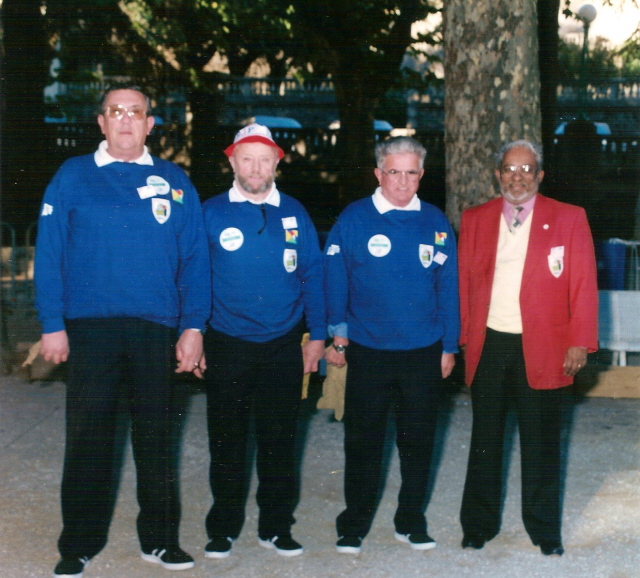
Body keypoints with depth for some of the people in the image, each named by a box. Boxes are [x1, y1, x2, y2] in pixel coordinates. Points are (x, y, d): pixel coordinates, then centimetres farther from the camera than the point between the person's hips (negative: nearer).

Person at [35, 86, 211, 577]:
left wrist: (193, 327, -2)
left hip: (156, 330, 1)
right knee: (87, 437, 3)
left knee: (156, 435, 9)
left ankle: (160, 538, 21)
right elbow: (49, 255, 1)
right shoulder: (73, 177, 5)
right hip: (89, 328, -1)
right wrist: (53, 325, -6)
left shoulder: (175, 182, 8)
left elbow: (195, 259, 6)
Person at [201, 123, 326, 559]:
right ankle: (224, 528, 19)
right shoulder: (212, 214, 0)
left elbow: (313, 275, 7)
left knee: (280, 441, 8)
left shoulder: (294, 213, 4)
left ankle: (277, 527, 20)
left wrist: (317, 335, 4)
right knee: (227, 441, 6)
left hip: (283, 345, 1)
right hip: (228, 344, -1)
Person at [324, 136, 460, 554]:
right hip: (367, 350, -2)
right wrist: (338, 333, -3)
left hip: (423, 352, 2)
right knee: (363, 441, 6)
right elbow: (335, 280, 0)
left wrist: (449, 346, 5)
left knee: (418, 440, 10)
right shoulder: (354, 219, -3)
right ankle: (355, 524, 19)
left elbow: (448, 287, 6)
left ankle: (411, 521, 25)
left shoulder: (435, 223, 3)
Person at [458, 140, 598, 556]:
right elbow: (464, 283, 7)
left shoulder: (569, 219, 1)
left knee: (541, 443, 5)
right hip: (488, 346, 2)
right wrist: (464, 336, 0)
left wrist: (580, 342, -9)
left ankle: (545, 530, 19)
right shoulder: (475, 220, 8)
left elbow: (584, 285, -2)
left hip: (542, 348, -2)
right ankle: (479, 523, 23)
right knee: (485, 439, 11)